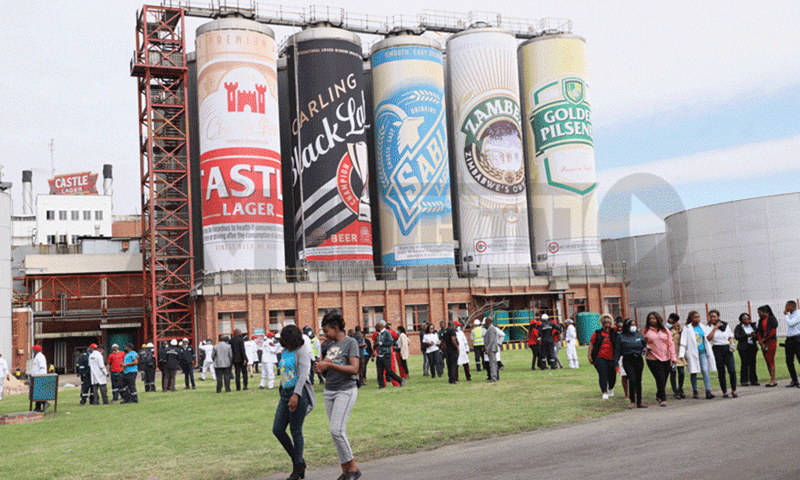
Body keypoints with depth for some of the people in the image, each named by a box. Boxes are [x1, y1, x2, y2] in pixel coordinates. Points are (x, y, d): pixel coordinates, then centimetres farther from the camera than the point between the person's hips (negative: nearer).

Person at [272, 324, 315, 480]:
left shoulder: (302, 351, -9)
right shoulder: (285, 352, 15)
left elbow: (303, 374, -20)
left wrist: (296, 395, -30)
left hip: (299, 394, -8)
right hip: (285, 394, 8)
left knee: (296, 431, -1)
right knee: (277, 430, 2)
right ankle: (297, 460, 17)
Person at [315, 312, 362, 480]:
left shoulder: (350, 343, -7)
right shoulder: (331, 345, 14)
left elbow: (354, 369, -18)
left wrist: (330, 365, -20)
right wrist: (321, 368, -3)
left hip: (346, 391, -7)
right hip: (329, 391, 7)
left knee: (337, 430, -16)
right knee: (338, 433, 6)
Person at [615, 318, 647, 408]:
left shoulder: (639, 335, 13)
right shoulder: (621, 337, 5)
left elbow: (646, 343, 18)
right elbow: (617, 350, 5)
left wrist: (645, 349, -6)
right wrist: (616, 362, 0)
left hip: (638, 359, 3)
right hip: (627, 360, -3)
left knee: (638, 381, 6)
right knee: (632, 380, -16)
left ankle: (639, 402, 13)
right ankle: (632, 402, -6)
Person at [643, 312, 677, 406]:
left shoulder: (665, 330, 9)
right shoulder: (645, 331, 3)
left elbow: (670, 344, 8)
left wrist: (673, 357, 1)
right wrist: (646, 348, -12)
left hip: (666, 359, 3)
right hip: (653, 359, -3)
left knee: (664, 380, 7)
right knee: (660, 379, -13)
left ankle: (659, 395, 31)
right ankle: (662, 399, -2)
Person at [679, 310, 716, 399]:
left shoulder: (702, 327, 10)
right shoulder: (687, 329, -2)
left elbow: (707, 339, 18)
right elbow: (683, 342, -4)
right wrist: (682, 355, -12)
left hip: (702, 352, 3)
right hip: (692, 353, -3)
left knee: (705, 371, -10)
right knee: (693, 373, 3)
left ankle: (708, 391, -15)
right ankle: (695, 392, 15)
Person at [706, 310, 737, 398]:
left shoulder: (726, 325, 10)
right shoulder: (709, 327, 3)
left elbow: (730, 337, 17)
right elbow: (708, 338, -13)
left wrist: (731, 344, -2)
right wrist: (715, 327, -11)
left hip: (727, 349, 1)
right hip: (717, 350, -1)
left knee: (732, 370, -11)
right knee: (721, 372, 2)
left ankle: (734, 390, 5)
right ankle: (724, 392, 12)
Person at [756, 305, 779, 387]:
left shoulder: (772, 319, -4)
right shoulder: (761, 320, 16)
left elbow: (772, 331, -11)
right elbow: (759, 332, 10)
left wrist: (763, 339, -7)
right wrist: (761, 342, -3)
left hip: (771, 341, -7)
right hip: (763, 343, 7)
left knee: (770, 360, -11)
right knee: (767, 361, 4)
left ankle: (773, 380, -10)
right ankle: (772, 380, 7)